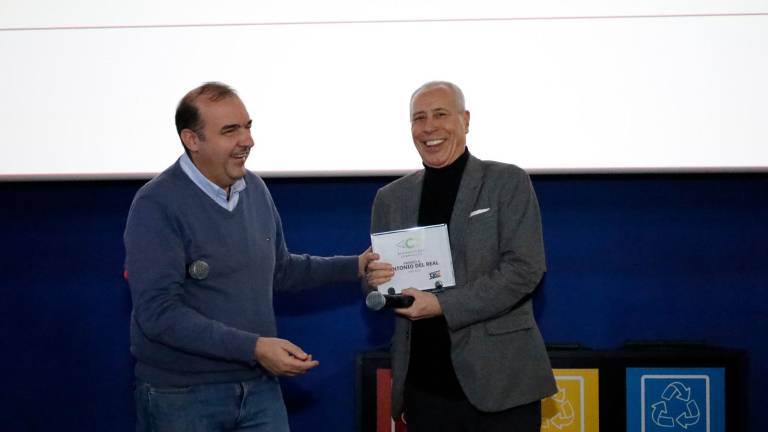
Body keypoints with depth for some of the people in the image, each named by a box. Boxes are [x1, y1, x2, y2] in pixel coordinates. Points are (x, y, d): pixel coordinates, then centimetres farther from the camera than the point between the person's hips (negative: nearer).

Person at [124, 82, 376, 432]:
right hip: (182, 395, -5)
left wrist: (354, 267, 10)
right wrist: (252, 347, -25)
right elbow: (159, 312, -22)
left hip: (259, 387, 6)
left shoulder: (254, 188, 6)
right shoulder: (157, 206, -16)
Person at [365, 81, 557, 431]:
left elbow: (526, 268, -9)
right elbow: (377, 273, 18)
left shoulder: (508, 183, 0)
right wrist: (376, 281, -7)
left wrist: (442, 305, -16)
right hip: (424, 386, 4)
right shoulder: (391, 198, 12)